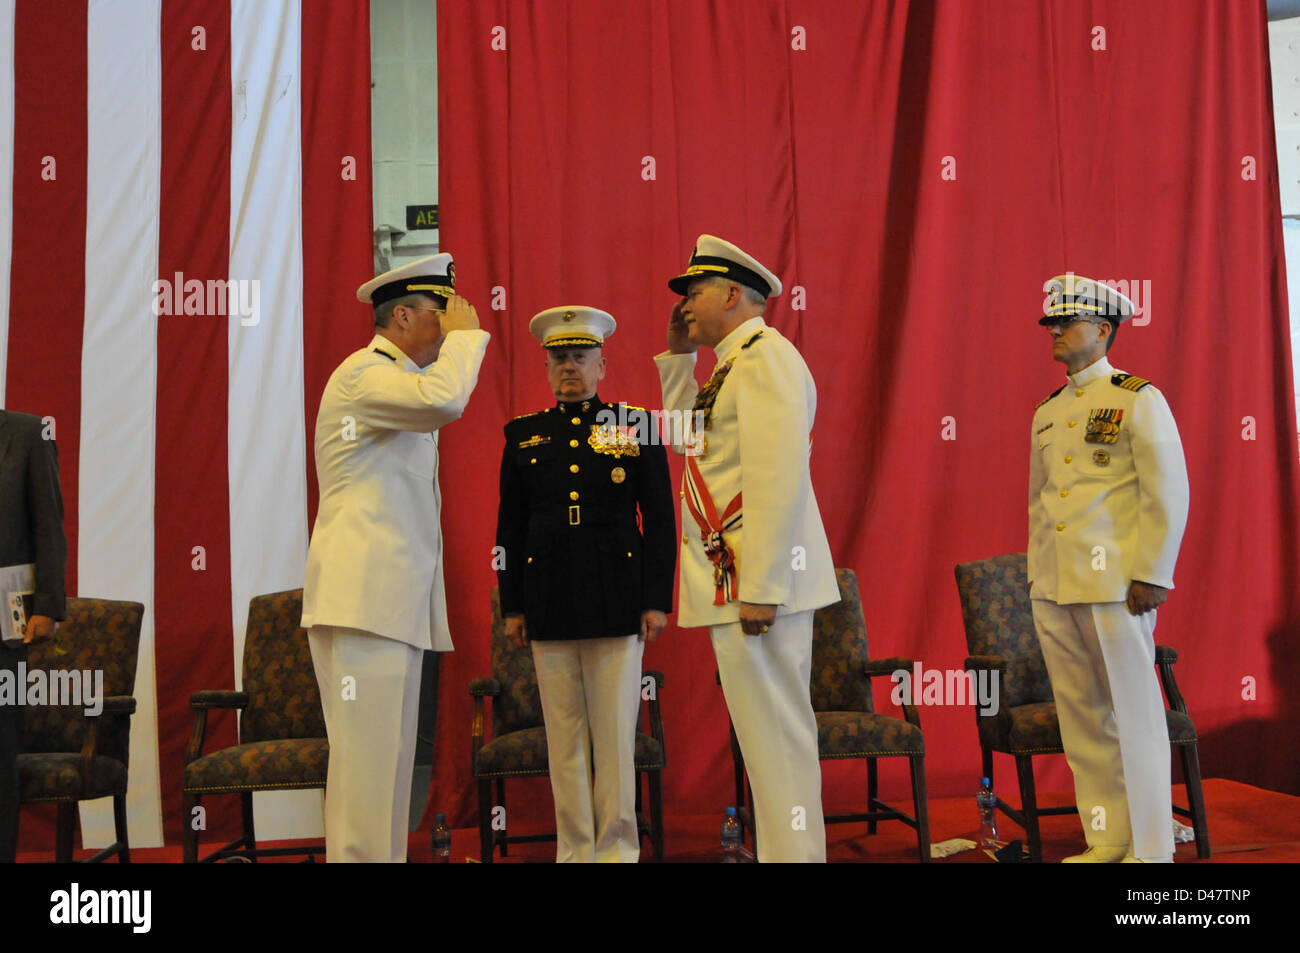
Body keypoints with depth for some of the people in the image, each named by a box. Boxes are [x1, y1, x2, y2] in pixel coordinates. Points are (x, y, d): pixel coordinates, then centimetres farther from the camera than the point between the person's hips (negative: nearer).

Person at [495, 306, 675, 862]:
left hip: (617, 604, -2)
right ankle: (575, 849, 18)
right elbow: (510, 529, 12)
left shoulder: (636, 426, 5)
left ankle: (617, 848, 15)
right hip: (549, 608, 2)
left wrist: (657, 601, -3)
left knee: (615, 737, 2)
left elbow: (660, 521, 3)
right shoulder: (522, 435, 11)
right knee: (564, 739, 7)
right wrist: (511, 607, 7)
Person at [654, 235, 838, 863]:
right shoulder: (737, 364, 19)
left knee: (774, 734, -4)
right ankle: (786, 850, 23)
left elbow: (777, 476, -21)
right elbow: (686, 434, 31)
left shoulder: (766, 355, -12)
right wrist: (677, 354, 23)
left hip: (757, 576, -10)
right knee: (770, 733, 14)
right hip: (735, 579, 10)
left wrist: (760, 587, -24)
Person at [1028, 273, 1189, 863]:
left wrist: (1151, 576, -13)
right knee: (1082, 721, 9)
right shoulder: (1047, 412, 15)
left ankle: (1151, 849, 12)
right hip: (1053, 591, 6)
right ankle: (1107, 843, 20)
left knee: (1134, 715, 1)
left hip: (1116, 588, -6)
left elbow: (1168, 494, -8)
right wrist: (1036, 575, 13)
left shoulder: (1140, 400, -3)